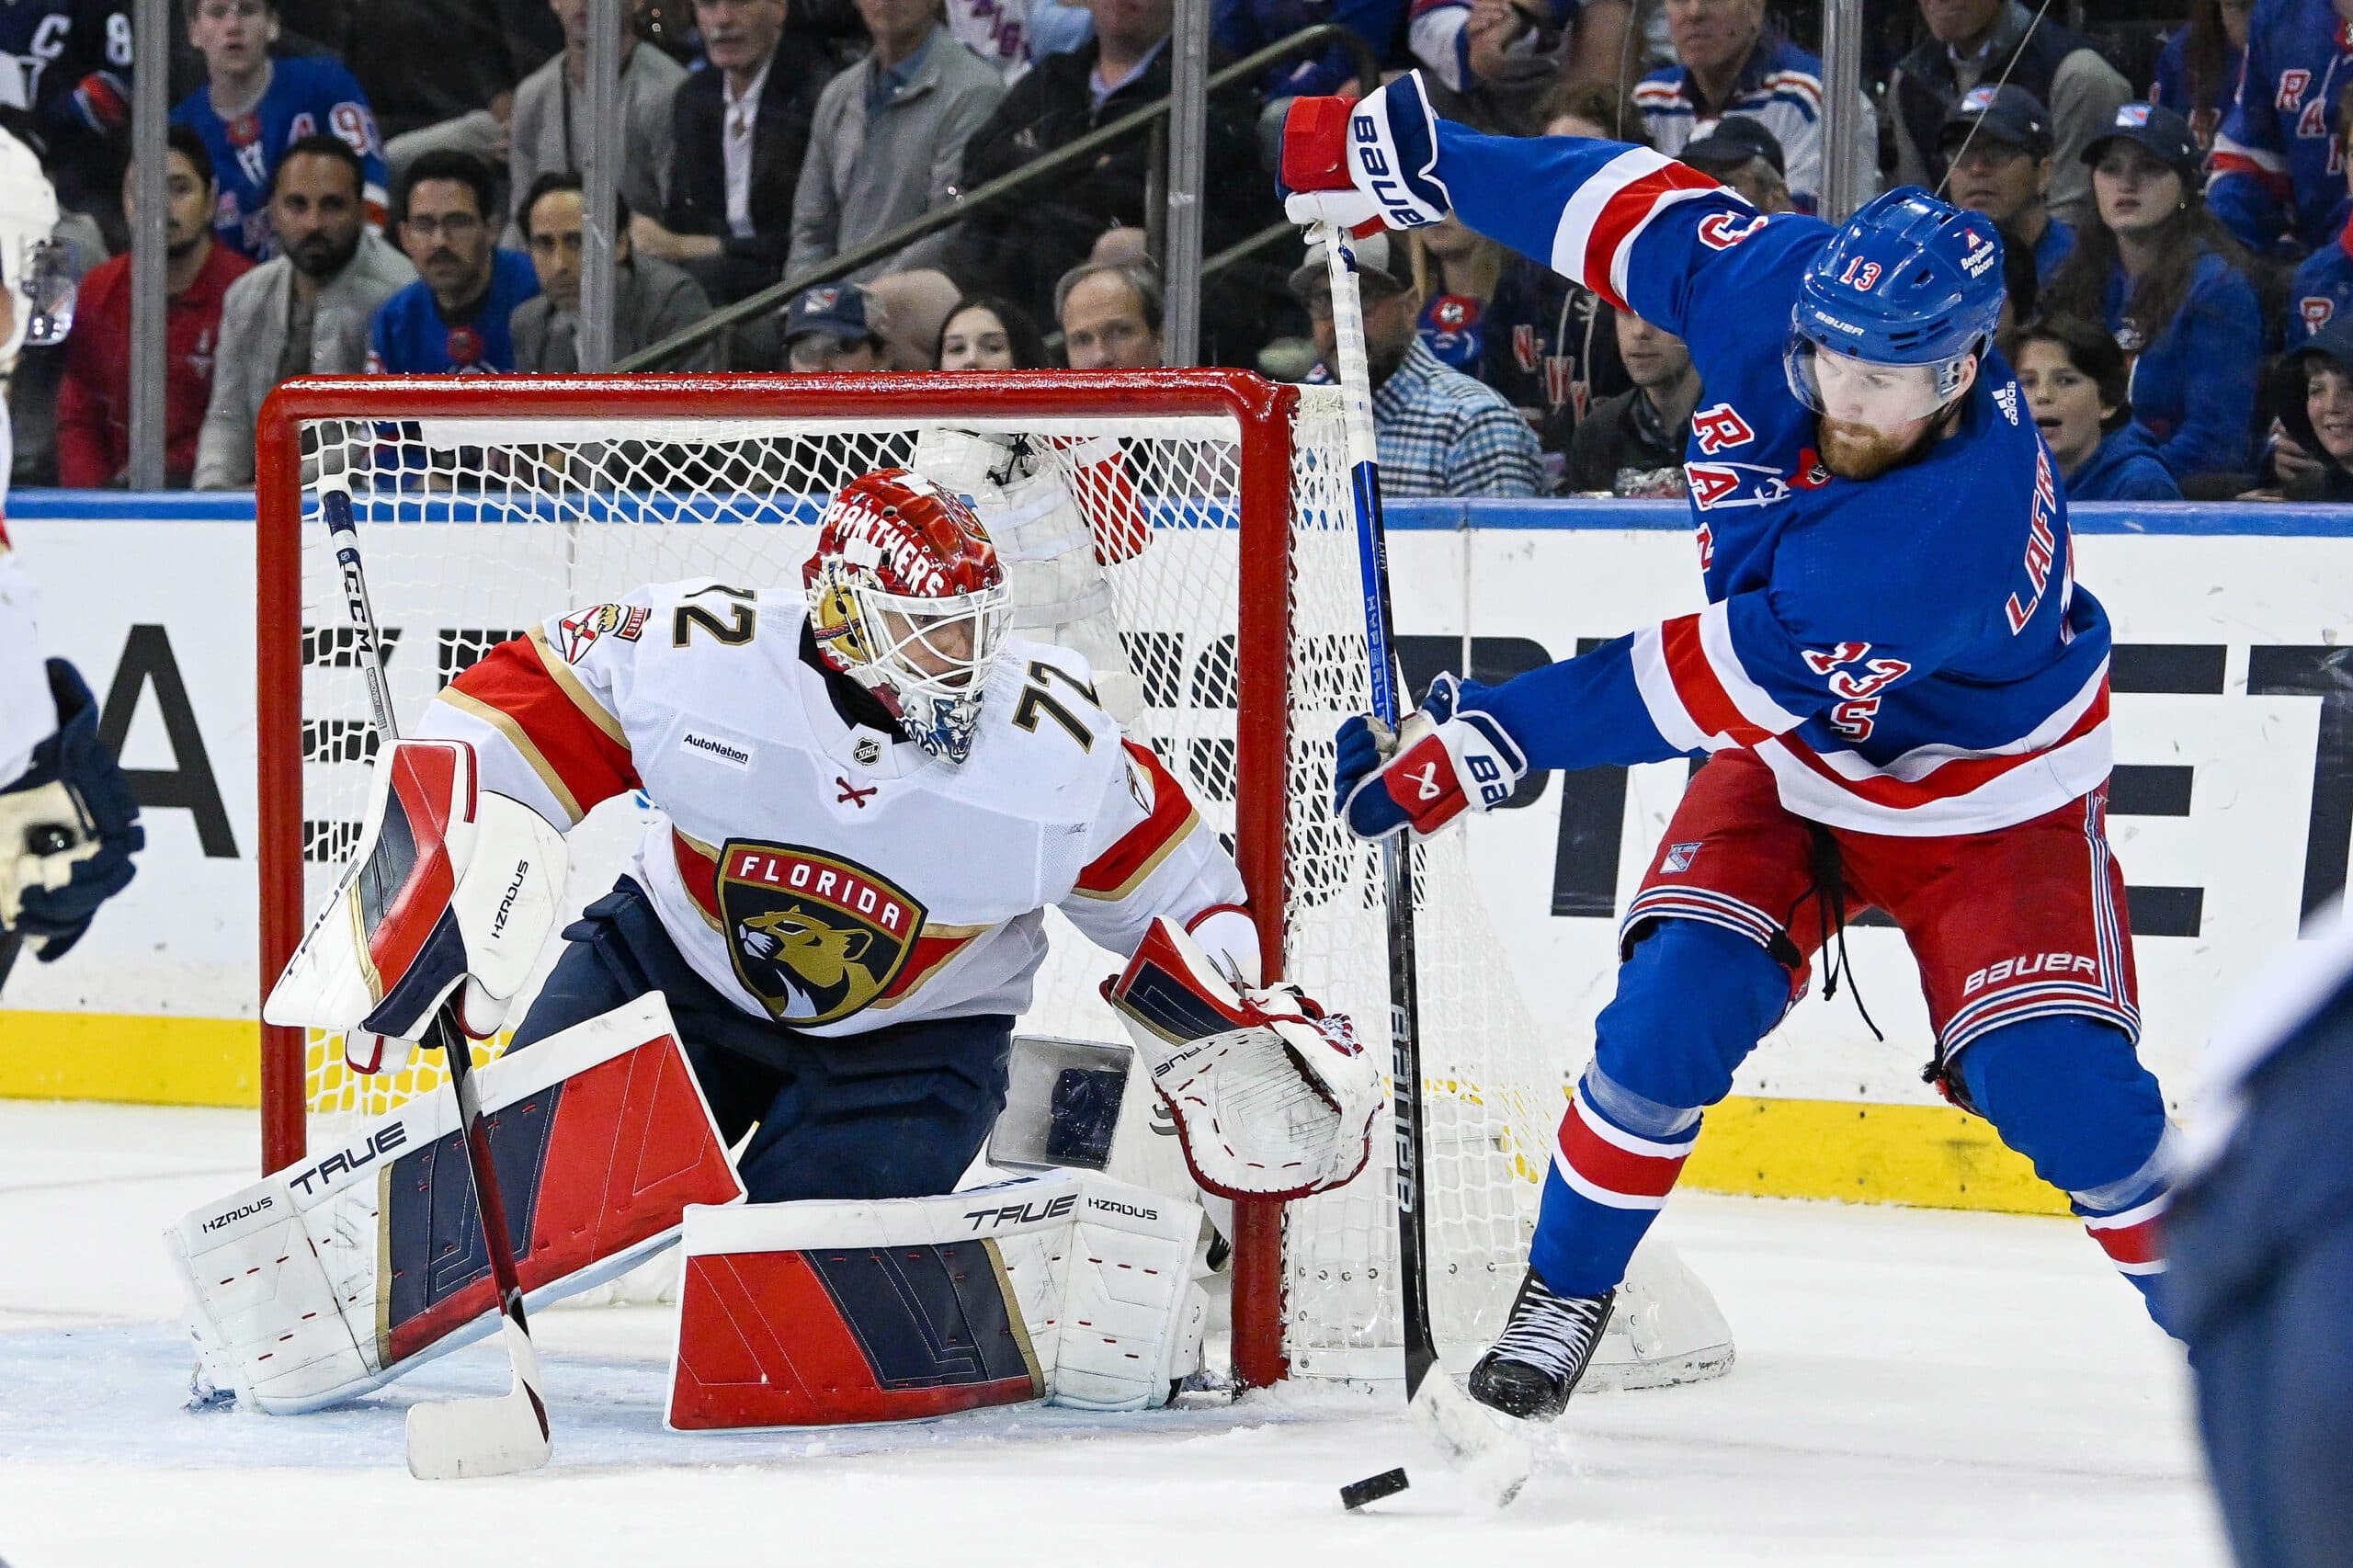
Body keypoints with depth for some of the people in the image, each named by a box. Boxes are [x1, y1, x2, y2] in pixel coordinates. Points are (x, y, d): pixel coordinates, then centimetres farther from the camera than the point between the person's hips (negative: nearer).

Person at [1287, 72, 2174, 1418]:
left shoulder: (1963, 526, -40)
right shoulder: (1777, 291, -24)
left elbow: (1717, 684, -39)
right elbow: (1649, 211, -3)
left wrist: (1485, 742, -37)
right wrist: (1420, 159, 0)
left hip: (1988, 805, -5)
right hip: (1793, 768, 5)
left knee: (2061, 1090, -16)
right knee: (1679, 1002, -15)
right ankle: (1566, 1291, 3)